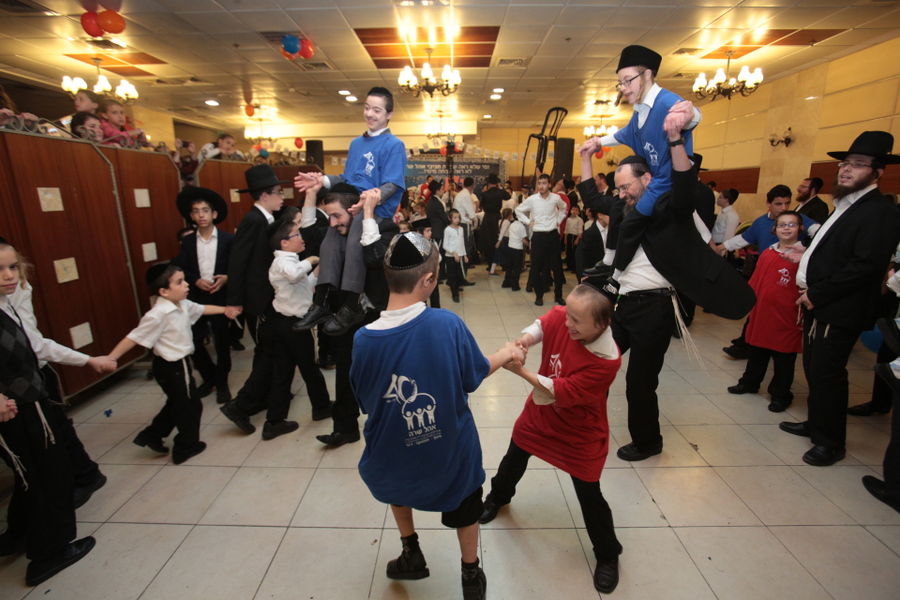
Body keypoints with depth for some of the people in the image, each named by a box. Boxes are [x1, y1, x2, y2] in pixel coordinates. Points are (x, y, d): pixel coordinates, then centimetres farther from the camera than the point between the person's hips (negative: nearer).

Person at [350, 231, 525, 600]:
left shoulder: (364, 339, -21)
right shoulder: (447, 323, -26)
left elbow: (366, 402, -5)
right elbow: (475, 375, -9)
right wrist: (506, 354, 10)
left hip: (395, 452, 1)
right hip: (450, 448, 0)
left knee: (397, 482, 37)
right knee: (463, 505, 29)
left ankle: (411, 554, 50)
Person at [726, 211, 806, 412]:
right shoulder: (767, 253, 6)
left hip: (786, 317, -5)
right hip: (761, 313, 5)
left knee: (783, 359, 7)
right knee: (756, 352, 19)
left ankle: (780, 395, 23)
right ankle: (750, 383, 36)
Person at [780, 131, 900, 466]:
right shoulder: (845, 206, 15)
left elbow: (865, 265, -21)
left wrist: (816, 294, -17)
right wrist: (810, 291, 6)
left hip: (839, 312, -9)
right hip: (818, 305, 9)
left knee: (826, 374, -1)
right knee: (814, 369, 18)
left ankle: (830, 443, 15)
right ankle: (816, 424, 34)